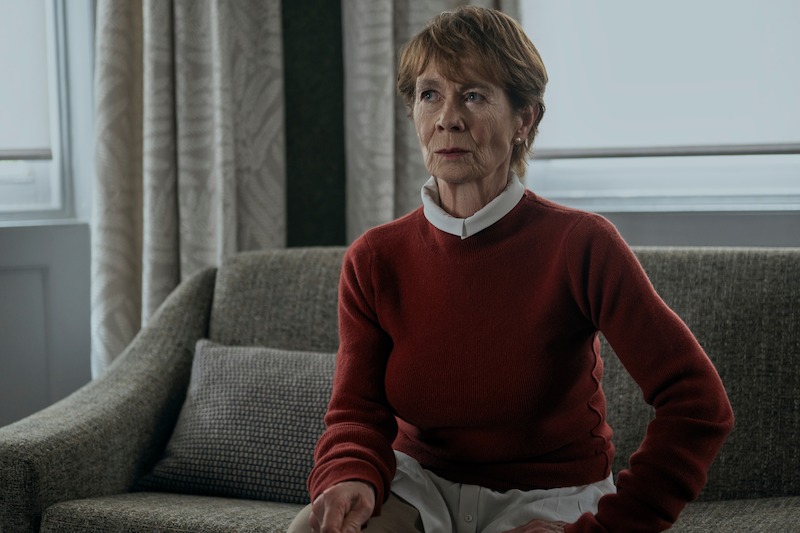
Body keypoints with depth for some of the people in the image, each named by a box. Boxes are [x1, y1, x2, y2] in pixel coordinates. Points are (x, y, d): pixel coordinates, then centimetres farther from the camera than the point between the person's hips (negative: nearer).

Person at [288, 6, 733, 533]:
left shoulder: (580, 245, -15)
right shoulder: (375, 259, -3)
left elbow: (700, 405, -17)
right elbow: (357, 414, -6)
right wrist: (351, 479, -30)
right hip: (420, 484, 2)